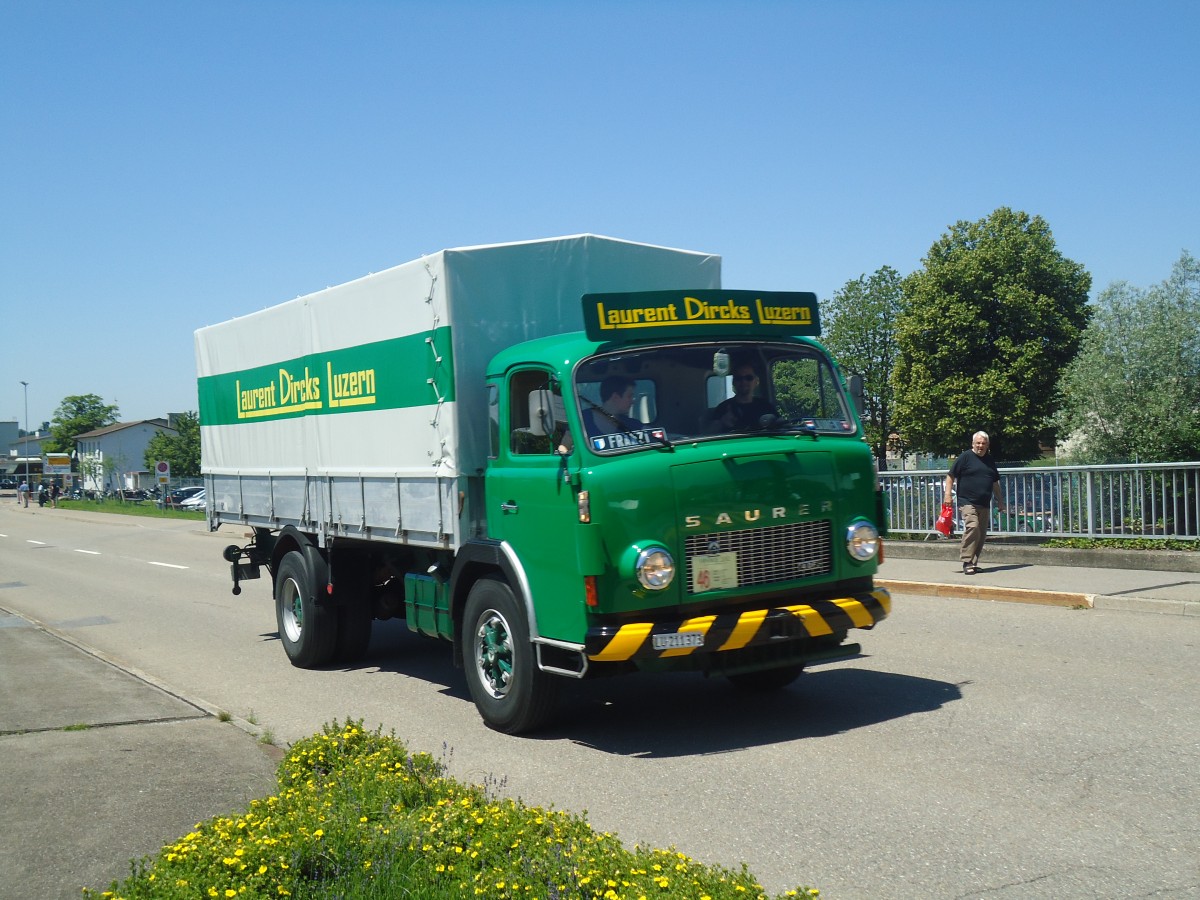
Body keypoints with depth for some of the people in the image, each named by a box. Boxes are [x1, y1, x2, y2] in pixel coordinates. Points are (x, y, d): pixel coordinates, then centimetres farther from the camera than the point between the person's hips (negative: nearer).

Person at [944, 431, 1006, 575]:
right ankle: (967, 562, -18)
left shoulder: (989, 460, 17)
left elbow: (995, 483, 26)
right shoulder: (965, 457, -2)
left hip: (984, 505, 7)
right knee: (972, 528, -22)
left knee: (981, 534, 6)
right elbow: (951, 476, -4)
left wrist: (1000, 501, 24)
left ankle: (973, 562, 15)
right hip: (968, 502, -7)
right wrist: (947, 494, -13)